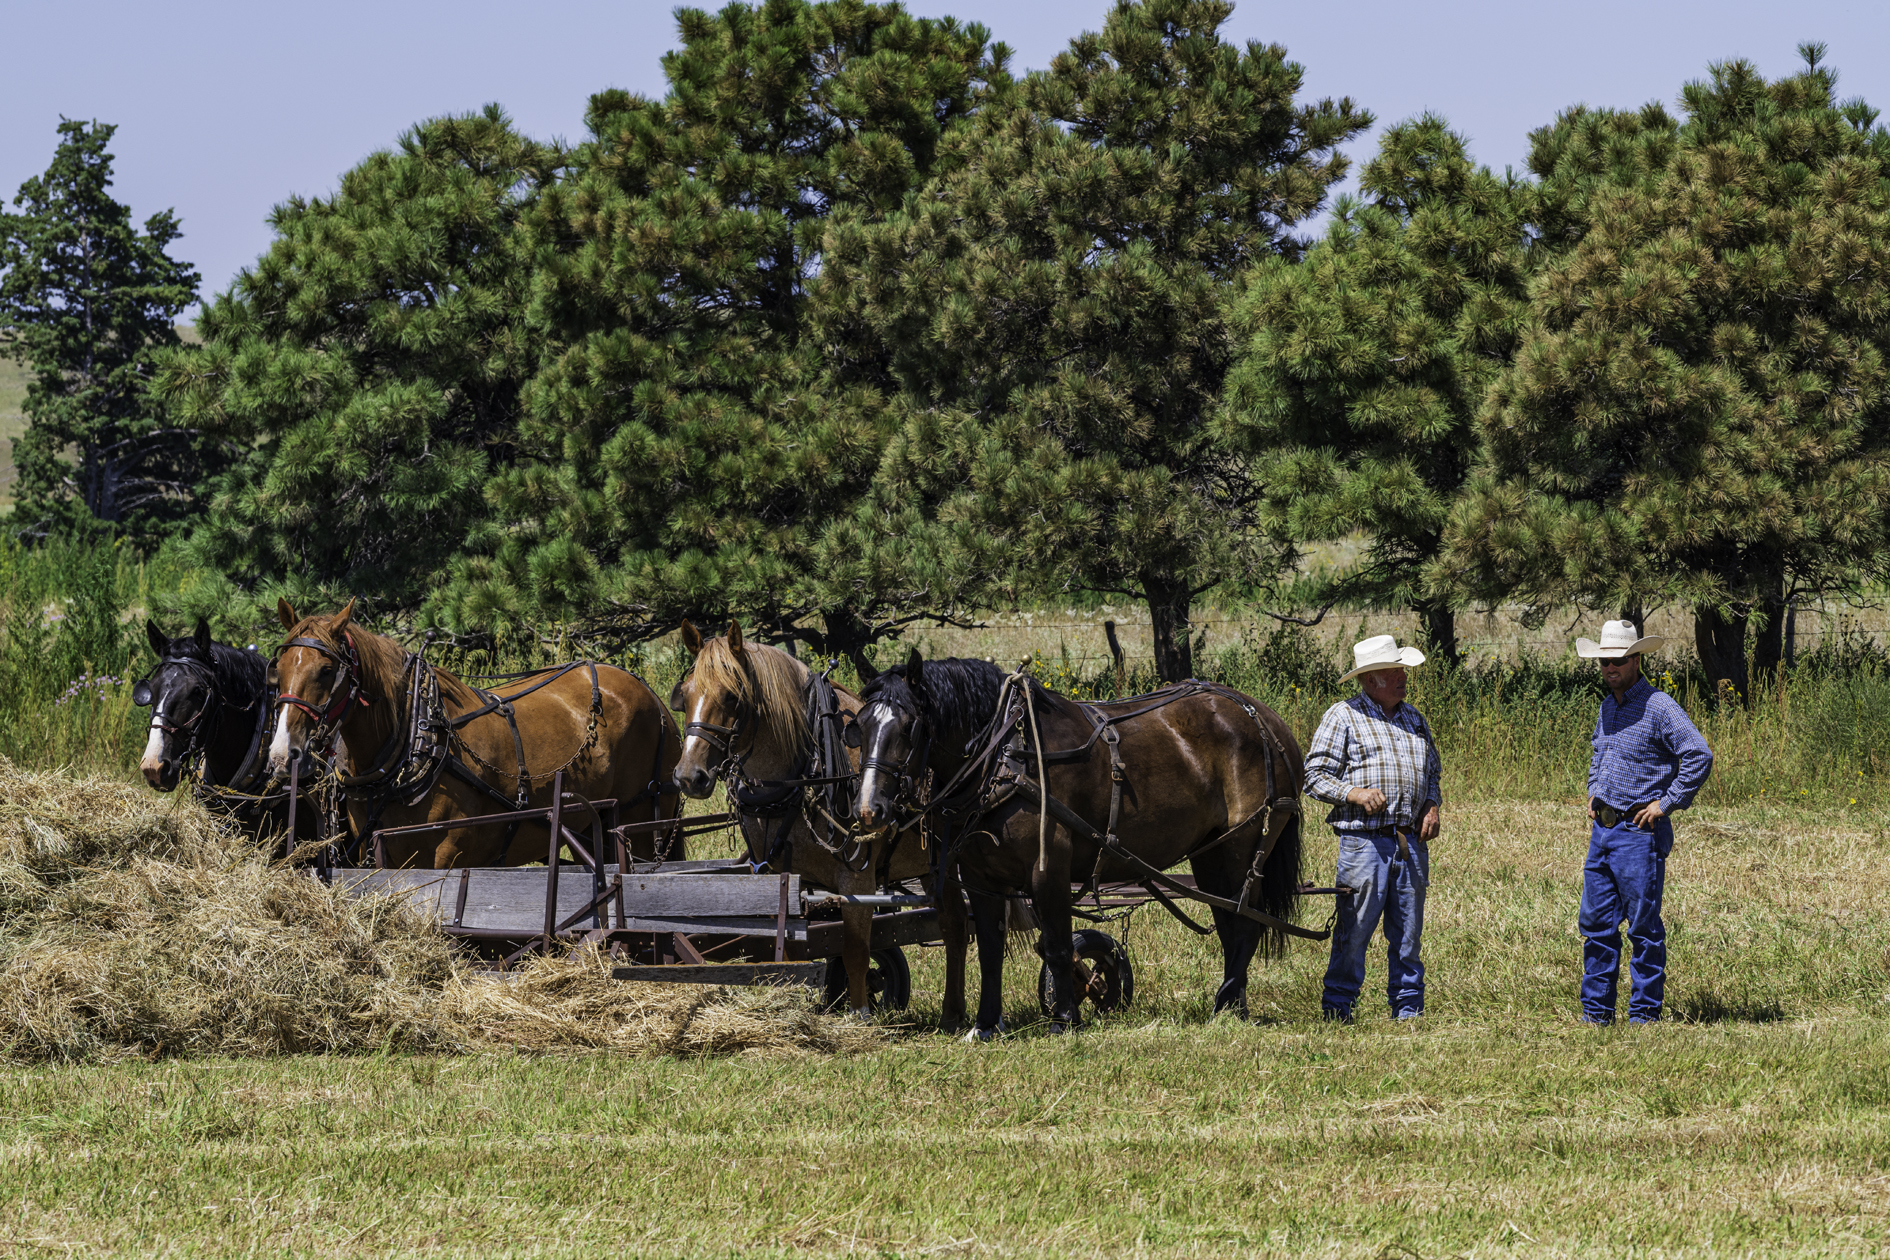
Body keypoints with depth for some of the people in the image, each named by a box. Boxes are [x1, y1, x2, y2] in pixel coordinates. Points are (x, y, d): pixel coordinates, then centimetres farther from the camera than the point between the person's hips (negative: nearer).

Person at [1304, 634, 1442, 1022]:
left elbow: (1432, 772, 27)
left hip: (1412, 841, 5)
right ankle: (1337, 1005, 3)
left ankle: (1408, 1005, 14)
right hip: (1364, 841, -5)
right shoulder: (1342, 717, 1)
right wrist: (1354, 793, -17)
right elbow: (1315, 776, -2)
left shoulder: (1415, 719, 19)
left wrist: (1432, 807, 7)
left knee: (1408, 932, 7)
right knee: (1354, 930, -5)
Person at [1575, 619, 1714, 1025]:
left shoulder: (1658, 708, -12)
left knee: (1643, 926, -3)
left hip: (1639, 833, -8)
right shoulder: (1607, 708, 14)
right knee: (1596, 923, 8)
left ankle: (1645, 1013, 1)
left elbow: (1699, 756, -19)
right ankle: (1596, 1010, 14)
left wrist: (1666, 803, -16)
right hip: (1603, 828, 8)